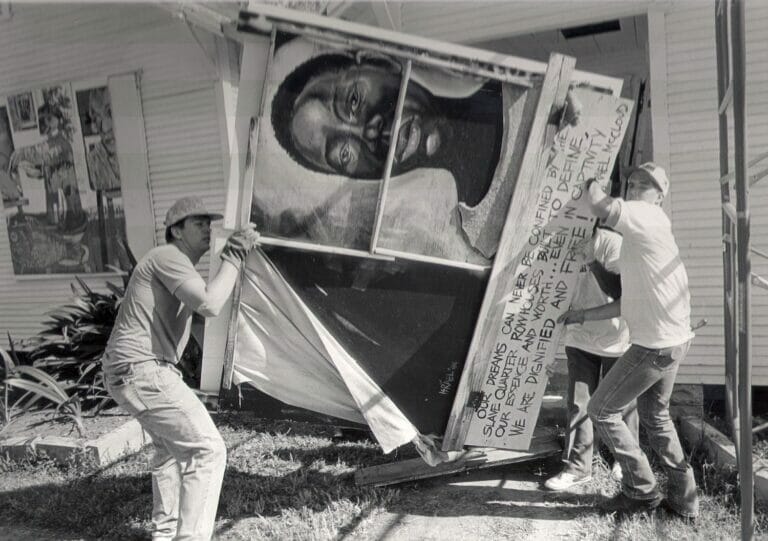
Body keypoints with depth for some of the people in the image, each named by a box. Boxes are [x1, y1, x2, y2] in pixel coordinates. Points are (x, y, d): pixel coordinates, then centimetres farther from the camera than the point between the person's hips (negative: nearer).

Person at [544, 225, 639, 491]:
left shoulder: (611, 239, -17)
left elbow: (620, 292, -22)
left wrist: (593, 261, -28)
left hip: (616, 338, -4)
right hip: (580, 335, 5)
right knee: (579, 403, 3)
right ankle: (577, 466, 13)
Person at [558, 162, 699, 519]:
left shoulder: (649, 217, -12)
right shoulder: (641, 234, 15)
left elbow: (599, 207, -29)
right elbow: (631, 302, 15)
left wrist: (591, 183, -7)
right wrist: (584, 315, 15)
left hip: (655, 344, -10)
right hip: (672, 340, 10)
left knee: (601, 411, 2)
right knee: (654, 415, 25)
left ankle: (641, 492, 14)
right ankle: (683, 496, 33)